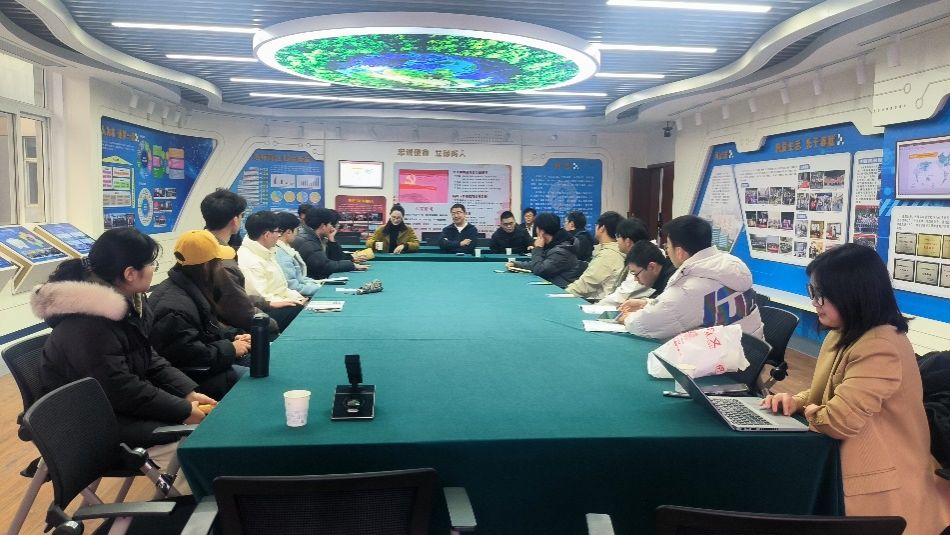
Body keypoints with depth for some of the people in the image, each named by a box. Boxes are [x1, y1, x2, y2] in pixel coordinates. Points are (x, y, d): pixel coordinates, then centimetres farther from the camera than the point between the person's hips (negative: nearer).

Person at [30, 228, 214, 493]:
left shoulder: (129, 305, 3)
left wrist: (189, 394, -5)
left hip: (120, 402, 10)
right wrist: (184, 411, -22)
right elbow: (121, 390, -28)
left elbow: (150, 361, 9)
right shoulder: (87, 325, -27)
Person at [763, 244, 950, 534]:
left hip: (880, 489, -10)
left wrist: (808, 411, -8)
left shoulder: (880, 348, -28)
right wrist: (797, 400, -1)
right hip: (848, 470, 10)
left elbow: (838, 421, -30)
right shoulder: (845, 333, 7)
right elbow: (828, 392, 20)